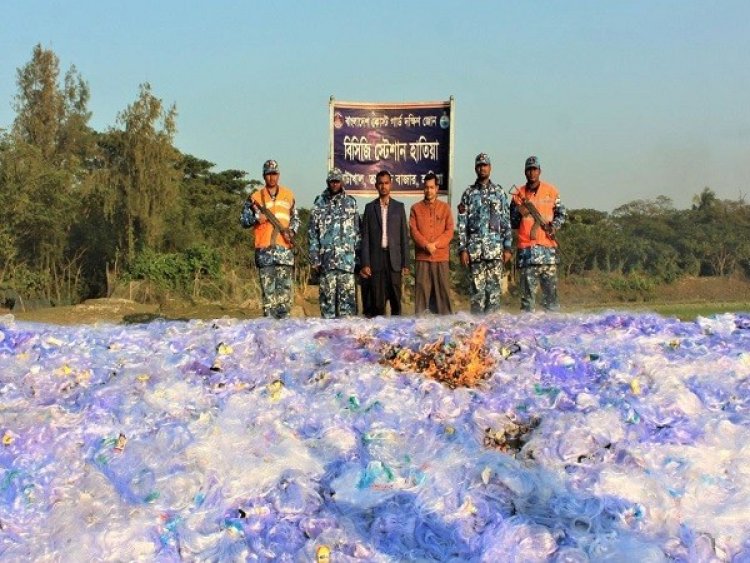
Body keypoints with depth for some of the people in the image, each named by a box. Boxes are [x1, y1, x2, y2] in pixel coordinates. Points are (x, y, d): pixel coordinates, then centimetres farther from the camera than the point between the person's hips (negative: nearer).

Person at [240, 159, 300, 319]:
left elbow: (295, 218, 20)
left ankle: (284, 317, 0)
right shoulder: (255, 197, 8)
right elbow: (243, 220, 8)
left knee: (284, 286, -2)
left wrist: (292, 231, 1)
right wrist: (256, 218, -12)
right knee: (267, 286, -3)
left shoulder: (288, 195, 14)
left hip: (285, 248, 1)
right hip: (264, 249, -1)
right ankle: (269, 318, -1)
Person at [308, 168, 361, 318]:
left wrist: (358, 257, 2)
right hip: (326, 259, 0)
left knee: (348, 294, -4)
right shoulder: (319, 204, 8)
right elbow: (312, 233, 6)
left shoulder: (351, 202, 10)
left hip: (347, 259, 0)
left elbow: (357, 231, 9)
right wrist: (314, 259, -1)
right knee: (327, 296, 2)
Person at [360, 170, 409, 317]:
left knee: (395, 299, 0)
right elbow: (365, 237, 4)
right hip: (375, 260, 0)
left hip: (394, 260, 0)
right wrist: (365, 264, -4)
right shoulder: (370, 208, 8)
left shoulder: (399, 207, 9)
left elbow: (404, 236, 7)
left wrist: (406, 263, 1)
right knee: (377, 301, -2)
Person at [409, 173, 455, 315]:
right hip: (422, 256, 0)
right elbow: (413, 230, -1)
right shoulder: (416, 208, 7)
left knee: (443, 288, 0)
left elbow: (449, 231, 0)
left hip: (441, 256, 0)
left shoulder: (445, 207, 7)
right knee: (421, 288, -1)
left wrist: (435, 245, -13)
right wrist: (426, 245, -15)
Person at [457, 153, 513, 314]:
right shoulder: (468, 193, 8)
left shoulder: (499, 192, 9)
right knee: (477, 289, 1)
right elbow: (462, 224, 5)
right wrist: (462, 249, -3)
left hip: (496, 250, 0)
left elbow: (506, 222, 8)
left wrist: (508, 247, 0)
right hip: (475, 250, 0)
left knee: (494, 288, -1)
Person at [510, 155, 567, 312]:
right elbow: (513, 222, 14)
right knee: (527, 288, -2)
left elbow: (561, 213, 14)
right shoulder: (519, 194, 11)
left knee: (550, 286, -2)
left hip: (547, 246, 0)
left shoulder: (551, 191, 10)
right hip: (526, 247, 0)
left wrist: (554, 226, -5)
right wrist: (521, 211, -6)